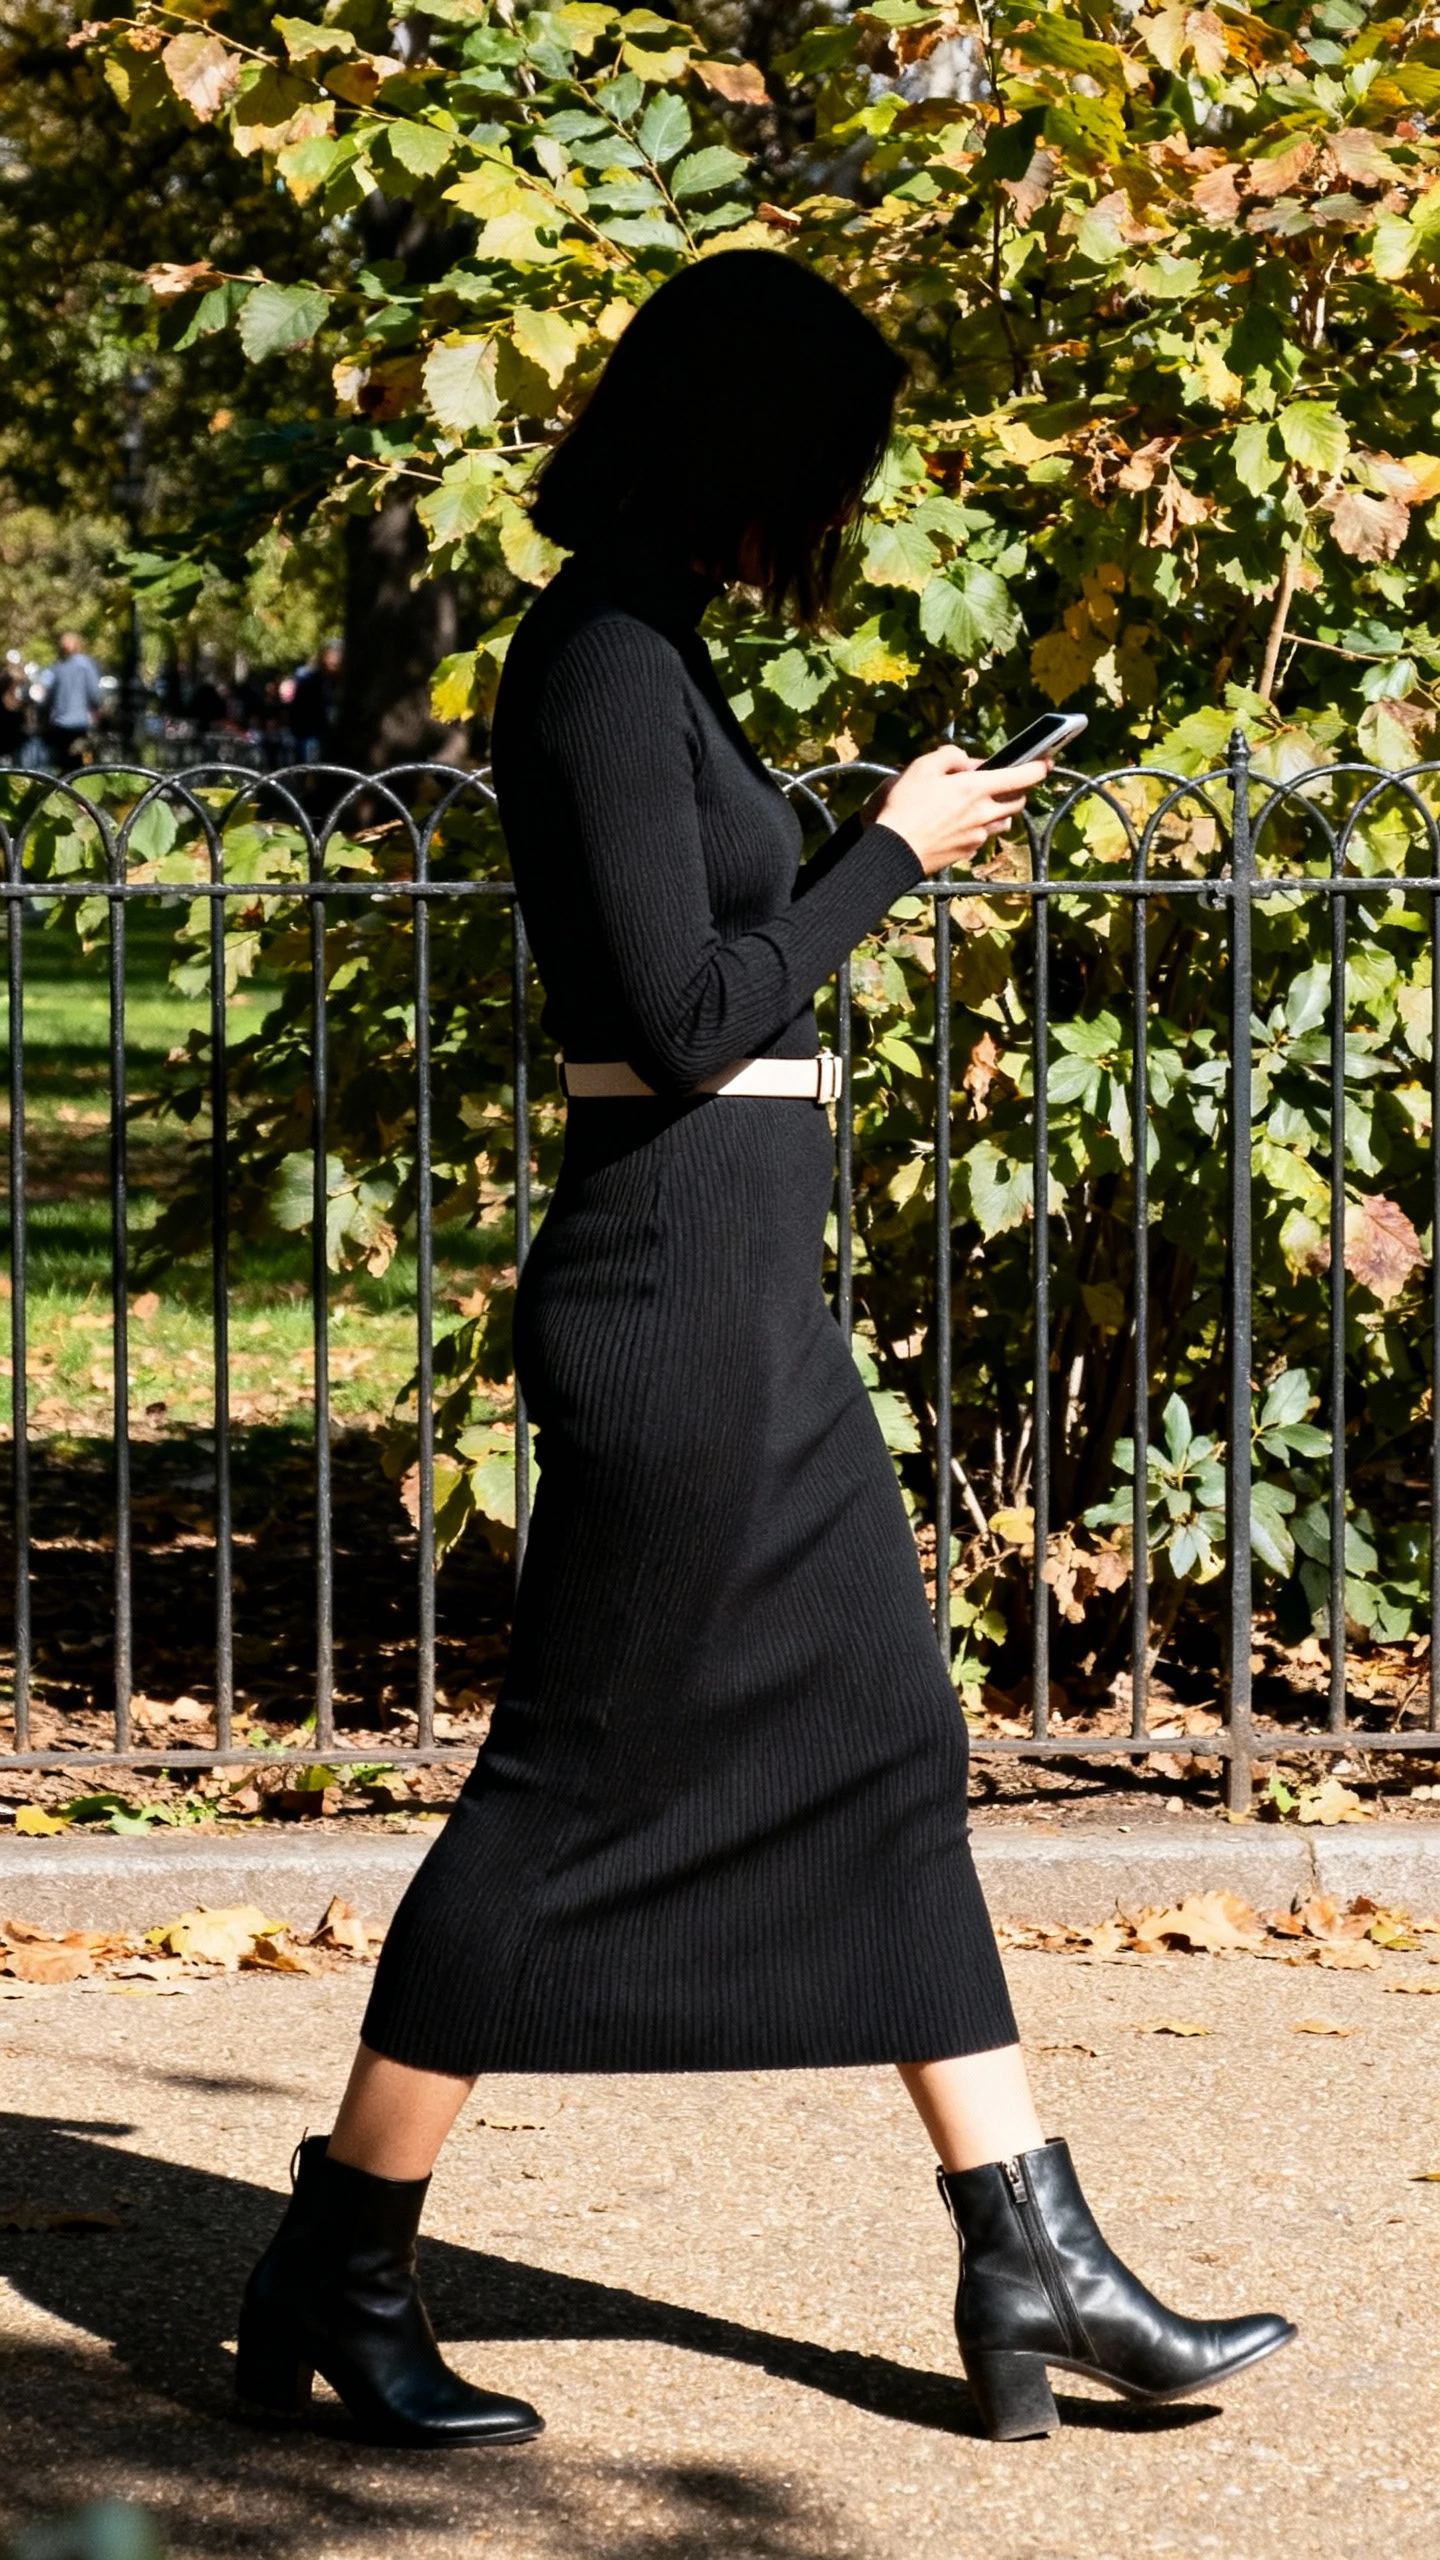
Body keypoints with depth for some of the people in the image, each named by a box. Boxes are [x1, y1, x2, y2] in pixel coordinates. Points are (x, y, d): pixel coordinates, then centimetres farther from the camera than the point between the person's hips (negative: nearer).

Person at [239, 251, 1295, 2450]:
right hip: (675, 1283, -10)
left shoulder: (639, 648, 14)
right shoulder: (608, 662, -17)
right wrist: (890, 852, -11)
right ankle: (340, 2271, 9)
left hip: (746, 1287, 10)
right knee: (577, 1781, -2)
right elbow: (685, 1014, -20)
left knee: (888, 1754, 10)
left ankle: (1038, 2270, 15)